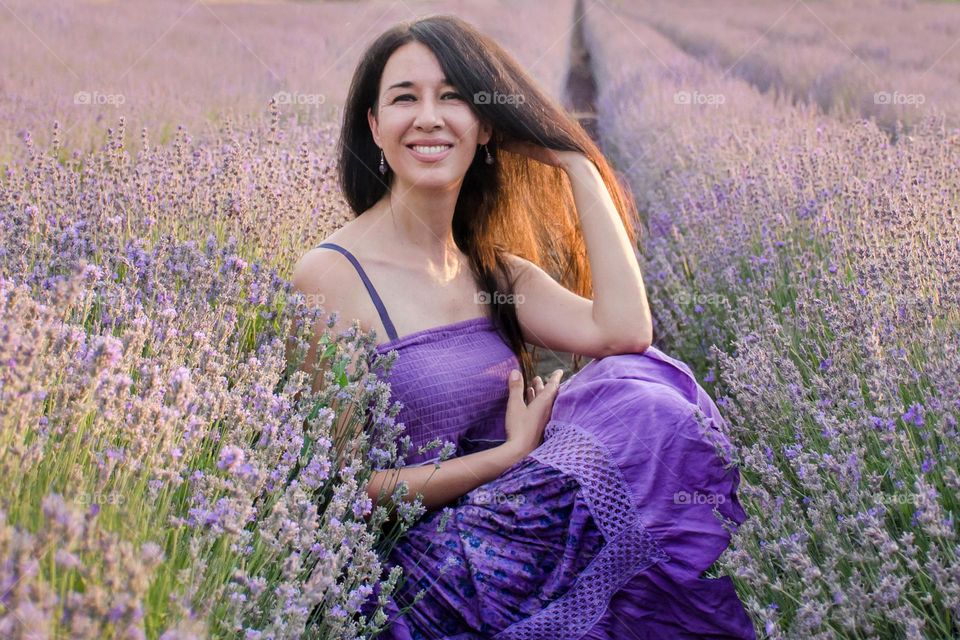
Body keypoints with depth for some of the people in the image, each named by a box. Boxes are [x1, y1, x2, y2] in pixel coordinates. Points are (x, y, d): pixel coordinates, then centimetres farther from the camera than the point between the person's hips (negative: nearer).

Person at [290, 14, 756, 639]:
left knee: (645, 383, -19)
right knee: (647, 420, -24)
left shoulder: (495, 271, 9)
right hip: (418, 561, -6)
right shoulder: (331, 275, -9)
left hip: (511, 524, 6)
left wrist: (577, 163, -2)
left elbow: (624, 332, -11)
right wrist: (516, 451, -11)